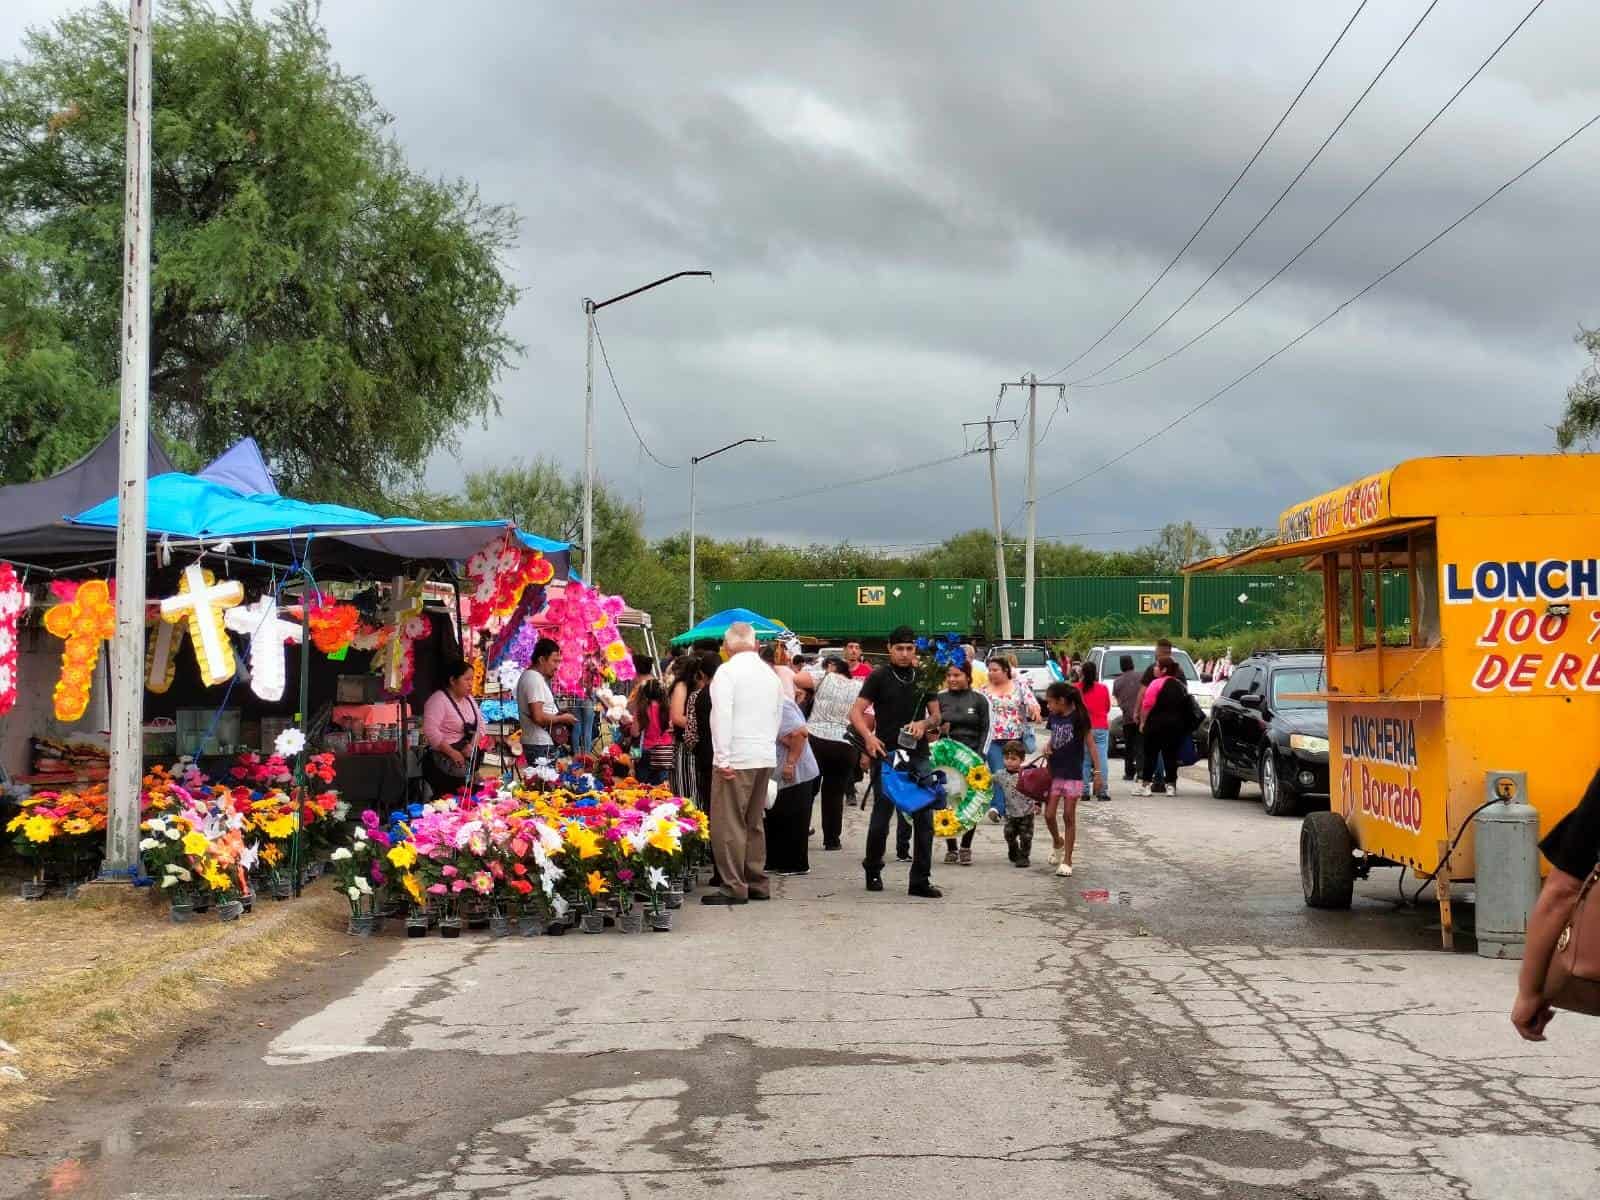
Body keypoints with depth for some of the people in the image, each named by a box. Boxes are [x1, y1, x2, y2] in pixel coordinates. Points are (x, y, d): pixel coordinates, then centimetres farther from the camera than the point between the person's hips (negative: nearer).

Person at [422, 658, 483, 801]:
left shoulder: (469, 699, 12)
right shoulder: (438, 700, -13)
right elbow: (430, 731, -22)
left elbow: (480, 724, 16)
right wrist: (452, 753, -20)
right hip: (443, 765, -7)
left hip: (465, 763, 7)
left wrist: (472, 745, -3)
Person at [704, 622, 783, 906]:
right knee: (754, 822, 16)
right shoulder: (770, 673, 13)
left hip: (736, 758, -7)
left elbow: (722, 716, -16)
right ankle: (757, 883, 19)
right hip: (766, 757, 7)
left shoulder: (727, 671, -8)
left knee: (728, 824, -3)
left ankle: (734, 887, -4)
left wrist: (723, 759, -15)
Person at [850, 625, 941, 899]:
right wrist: (868, 736, -22)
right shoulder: (879, 677, -1)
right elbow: (856, 712, -5)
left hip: (918, 756, 3)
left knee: (924, 819, 1)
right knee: (881, 817, 3)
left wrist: (923, 724, -8)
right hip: (886, 756, -3)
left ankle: (921, 880, 7)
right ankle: (873, 871, 23)